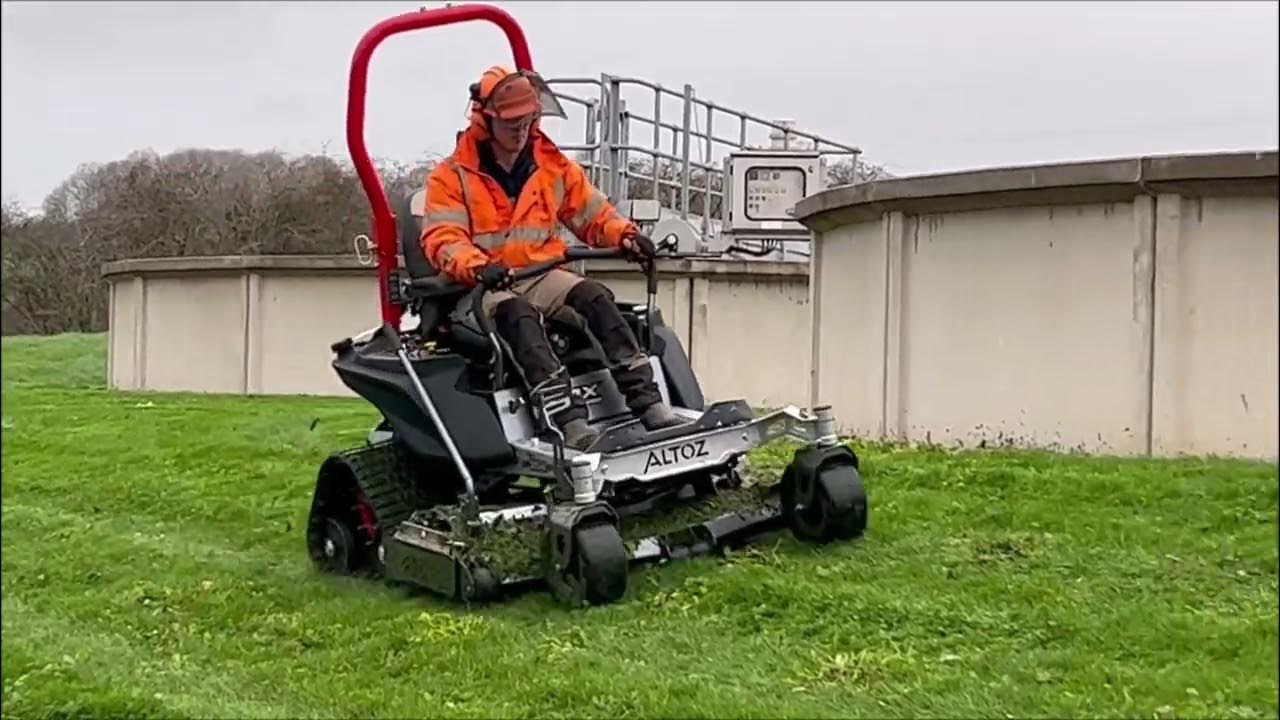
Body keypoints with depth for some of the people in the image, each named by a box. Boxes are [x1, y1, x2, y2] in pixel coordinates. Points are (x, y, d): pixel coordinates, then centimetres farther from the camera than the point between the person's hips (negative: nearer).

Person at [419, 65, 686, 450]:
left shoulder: (554, 167, 12)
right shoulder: (452, 177, 0)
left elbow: (593, 213, 15)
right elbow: (442, 238, -13)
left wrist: (624, 234, -7)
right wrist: (478, 267, -34)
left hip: (542, 276, 4)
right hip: (481, 287, -3)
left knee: (594, 297, -26)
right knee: (518, 315, -37)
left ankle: (646, 401, -31)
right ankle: (569, 420, -51)